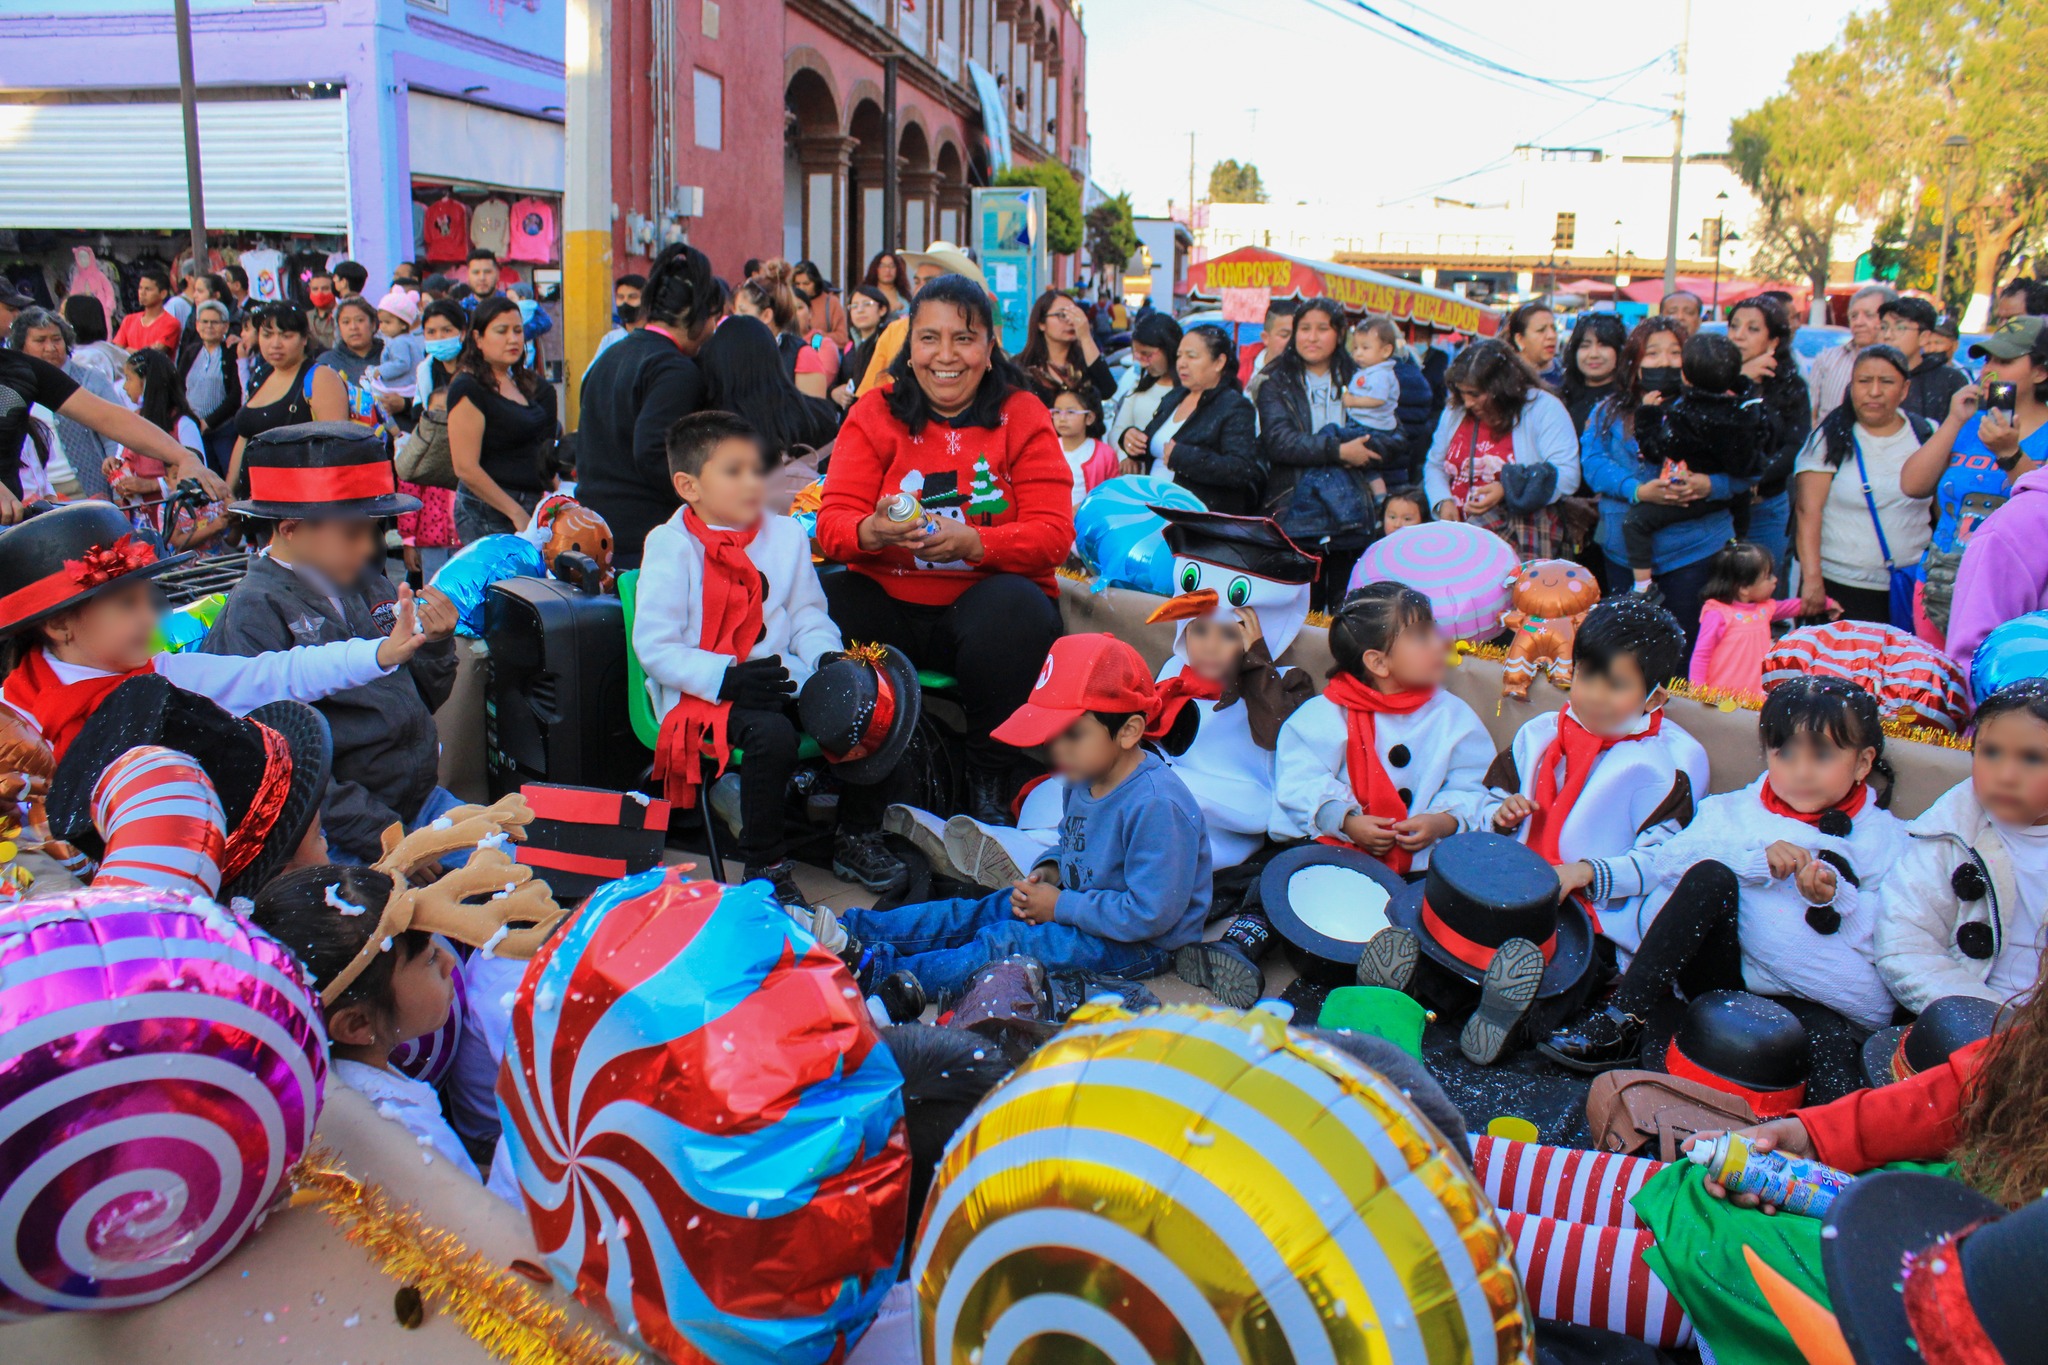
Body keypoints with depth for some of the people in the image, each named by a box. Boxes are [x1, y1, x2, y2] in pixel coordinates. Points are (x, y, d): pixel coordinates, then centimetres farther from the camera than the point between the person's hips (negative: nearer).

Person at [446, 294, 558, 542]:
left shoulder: (527, 384, 17)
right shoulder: (468, 389, -7)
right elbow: (466, 468, -13)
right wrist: (517, 513, -13)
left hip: (531, 506, 7)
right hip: (487, 514, -7)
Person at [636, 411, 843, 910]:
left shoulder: (786, 536, 12)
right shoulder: (671, 546, -5)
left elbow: (808, 613, 14)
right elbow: (654, 646, -11)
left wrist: (827, 656, -8)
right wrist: (725, 678, -21)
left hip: (781, 679, 5)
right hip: (700, 693, -5)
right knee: (772, 733, -33)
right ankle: (764, 864, -14)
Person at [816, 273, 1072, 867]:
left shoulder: (1023, 417, 1)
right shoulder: (874, 414, 5)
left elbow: (1053, 533, -8)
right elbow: (833, 522, -3)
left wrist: (969, 542, -27)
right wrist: (874, 531, -28)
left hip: (985, 601, -1)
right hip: (888, 599, 2)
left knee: (1018, 608, -35)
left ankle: (988, 789, -12)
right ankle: (857, 819, -15)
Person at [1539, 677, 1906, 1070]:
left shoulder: (1885, 838, 10)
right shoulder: (1735, 811, 11)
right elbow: (1675, 858, -6)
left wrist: (1834, 900, -17)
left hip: (1830, 1003, -1)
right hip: (1734, 976, 1)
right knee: (1710, 877, -25)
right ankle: (1621, 1021, -29)